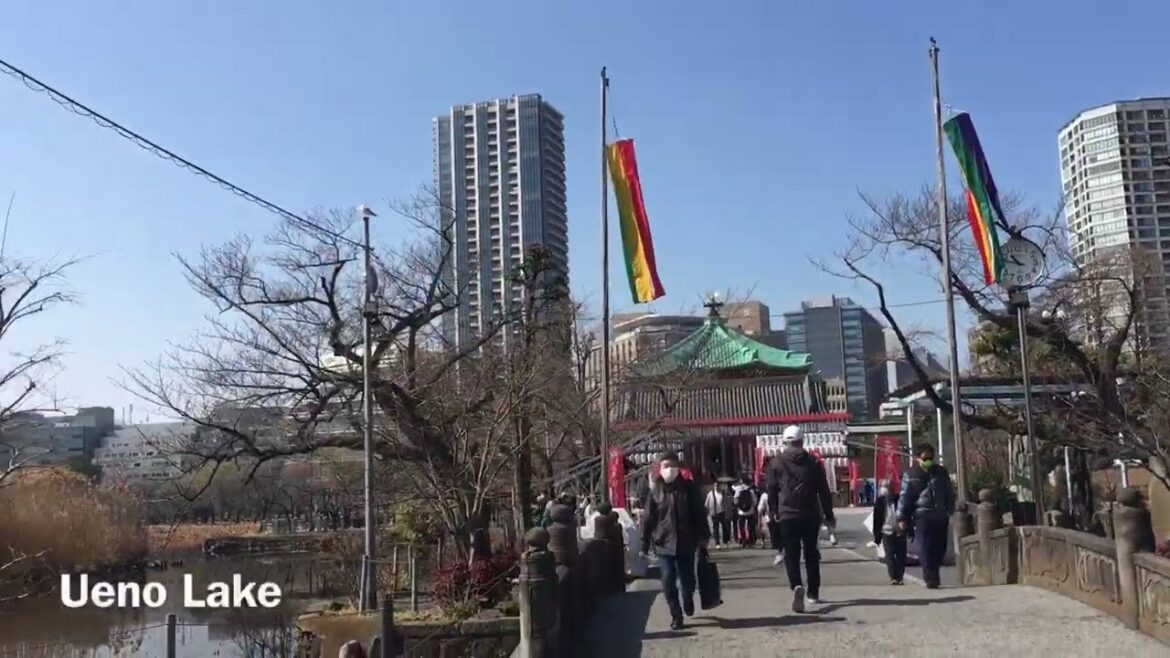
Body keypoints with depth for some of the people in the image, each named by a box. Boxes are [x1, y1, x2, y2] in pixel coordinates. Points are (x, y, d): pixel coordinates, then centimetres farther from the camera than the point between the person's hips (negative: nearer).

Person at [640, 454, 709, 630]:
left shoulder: (688, 487, 0)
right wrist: (645, 544, -2)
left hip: (686, 542, 0)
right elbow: (648, 519, 0)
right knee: (668, 580, -4)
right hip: (664, 543, 0)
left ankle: (687, 601, 40)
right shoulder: (655, 491, 0)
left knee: (687, 579, 8)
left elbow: (699, 513, 2)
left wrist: (703, 537, -3)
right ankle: (676, 616, 10)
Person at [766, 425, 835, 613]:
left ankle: (797, 586, -25)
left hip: (787, 516, -1)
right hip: (811, 516, 2)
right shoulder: (813, 463, 1)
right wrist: (829, 515, 11)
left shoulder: (776, 464, -1)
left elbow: (771, 492, 0)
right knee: (811, 554, 14)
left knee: (791, 555, 0)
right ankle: (813, 593, 20)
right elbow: (824, 491, 3)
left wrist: (774, 513, 9)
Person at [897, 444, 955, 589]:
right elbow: (904, 497, 0)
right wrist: (902, 518, -4)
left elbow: (950, 494, 18)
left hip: (940, 516, 4)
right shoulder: (911, 475, 2)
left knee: (940, 547, 6)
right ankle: (930, 578, -8)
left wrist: (950, 511, 10)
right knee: (926, 548, -9)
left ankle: (932, 575, 22)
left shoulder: (941, 472, 12)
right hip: (922, 516, -4)